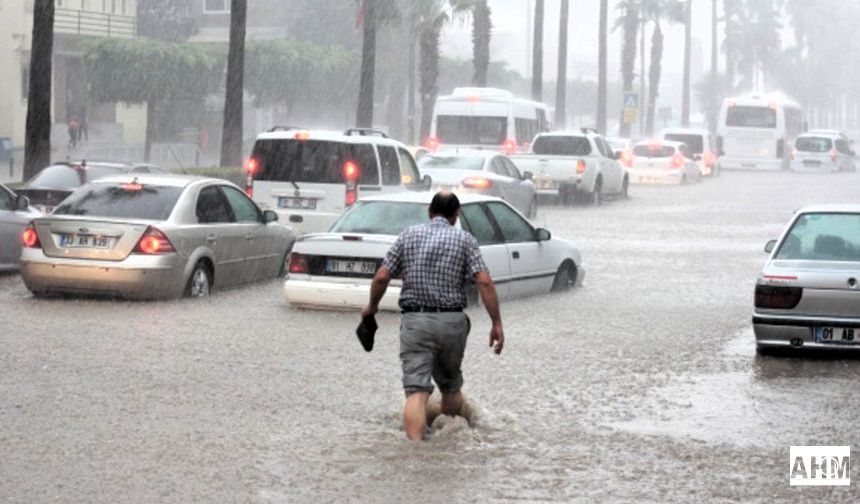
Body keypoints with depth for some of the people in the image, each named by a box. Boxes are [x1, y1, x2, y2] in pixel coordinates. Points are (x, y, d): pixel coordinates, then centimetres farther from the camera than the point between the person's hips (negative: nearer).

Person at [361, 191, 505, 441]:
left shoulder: (408, 235, 6)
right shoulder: (464, 239, 2)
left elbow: (382, 277, 2)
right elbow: (484, 282, -8)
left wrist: (372, 306, 20)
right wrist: (497, 324, -5)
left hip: (415, 320, -1)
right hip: (452, 322, 1)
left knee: (416, 391, -7)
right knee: (451, 385, 21)